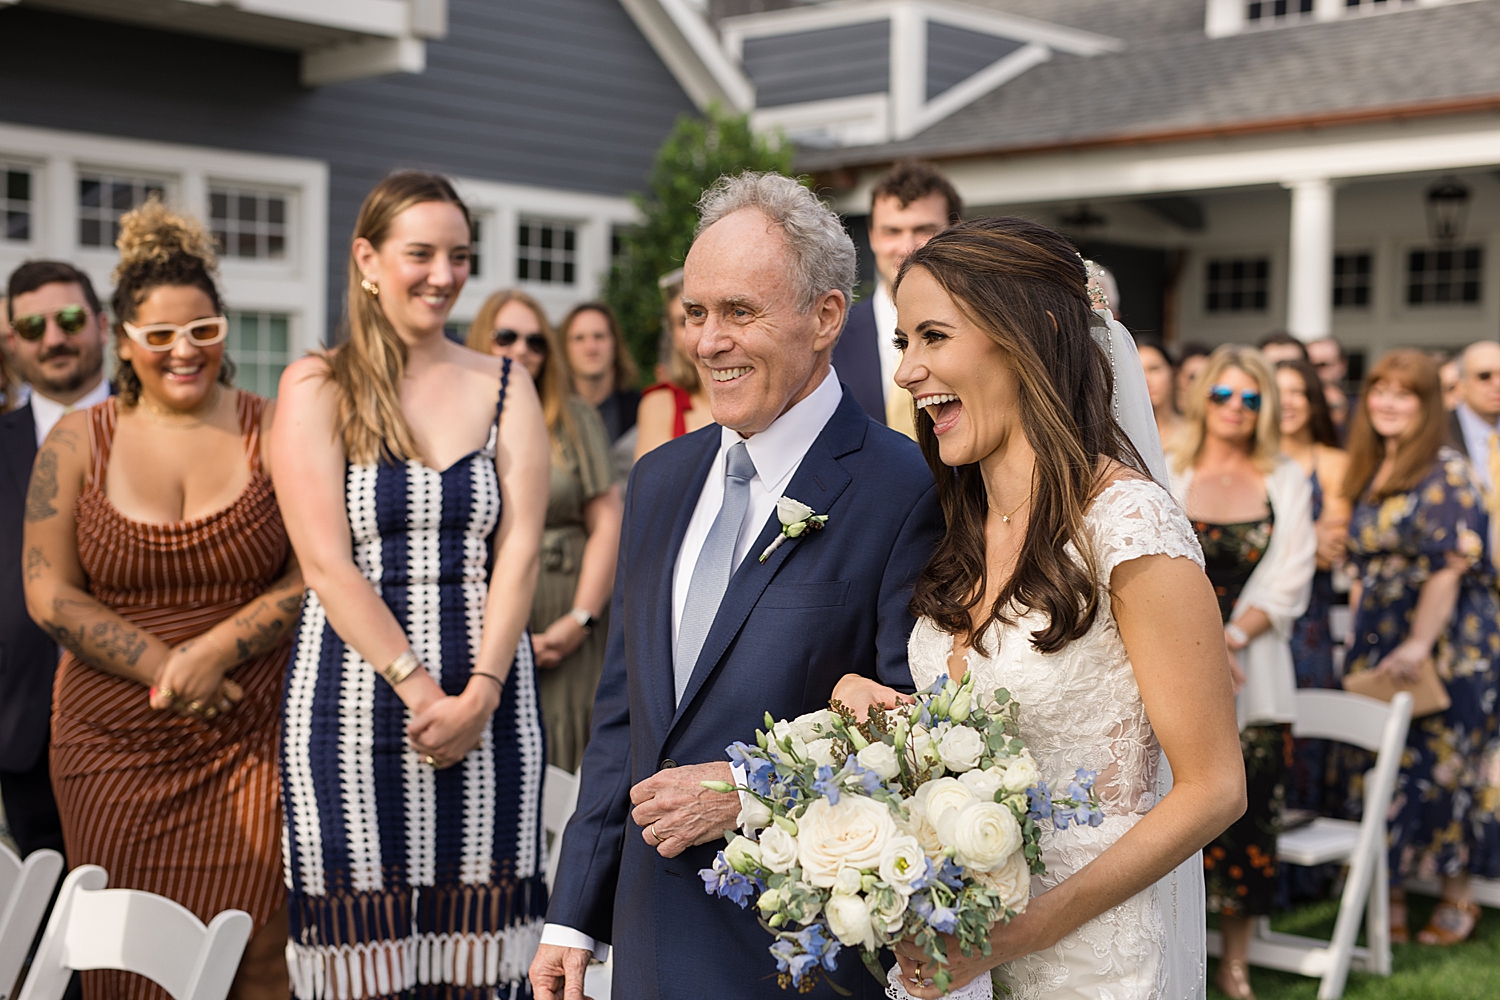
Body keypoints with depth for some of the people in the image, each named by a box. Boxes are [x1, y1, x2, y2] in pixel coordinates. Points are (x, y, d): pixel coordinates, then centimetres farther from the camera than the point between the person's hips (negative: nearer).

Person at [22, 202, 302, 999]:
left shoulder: (273, 432, 3)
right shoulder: (77, 441, 6)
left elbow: (314, 576, 0)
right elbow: (50, 594, 3)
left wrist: (217, 650, -14)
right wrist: (161, 667, -9)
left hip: (253, 742, -1)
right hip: (114, 745, 1)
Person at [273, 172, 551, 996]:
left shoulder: (505, 387, 10)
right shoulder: (317, 388, 2)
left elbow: (518, 551, 1)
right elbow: (328, 564, -6)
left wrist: (479, 693, -11)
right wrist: (419, 688, -13)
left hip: (486, 703, 2)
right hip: (356, 702, -2)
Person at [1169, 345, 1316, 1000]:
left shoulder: (1287, 482, 10)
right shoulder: (1166, 478, 7)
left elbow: (1289, 582, 2)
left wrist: (1229, 638, -13)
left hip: (1253, 671, 1)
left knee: (1246, 814, 0)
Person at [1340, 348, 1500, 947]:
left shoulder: (1446, 472, -9)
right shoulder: (1367, 474, 12)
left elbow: (1450, 566, -15)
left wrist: (1419, 644, -20)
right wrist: (1358, 644, 11)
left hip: (1444, 644, -6)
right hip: (1375, 644, 7)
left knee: (1439, 766, 0)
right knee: (1372, 769, 6)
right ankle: (1390, 897, 15)